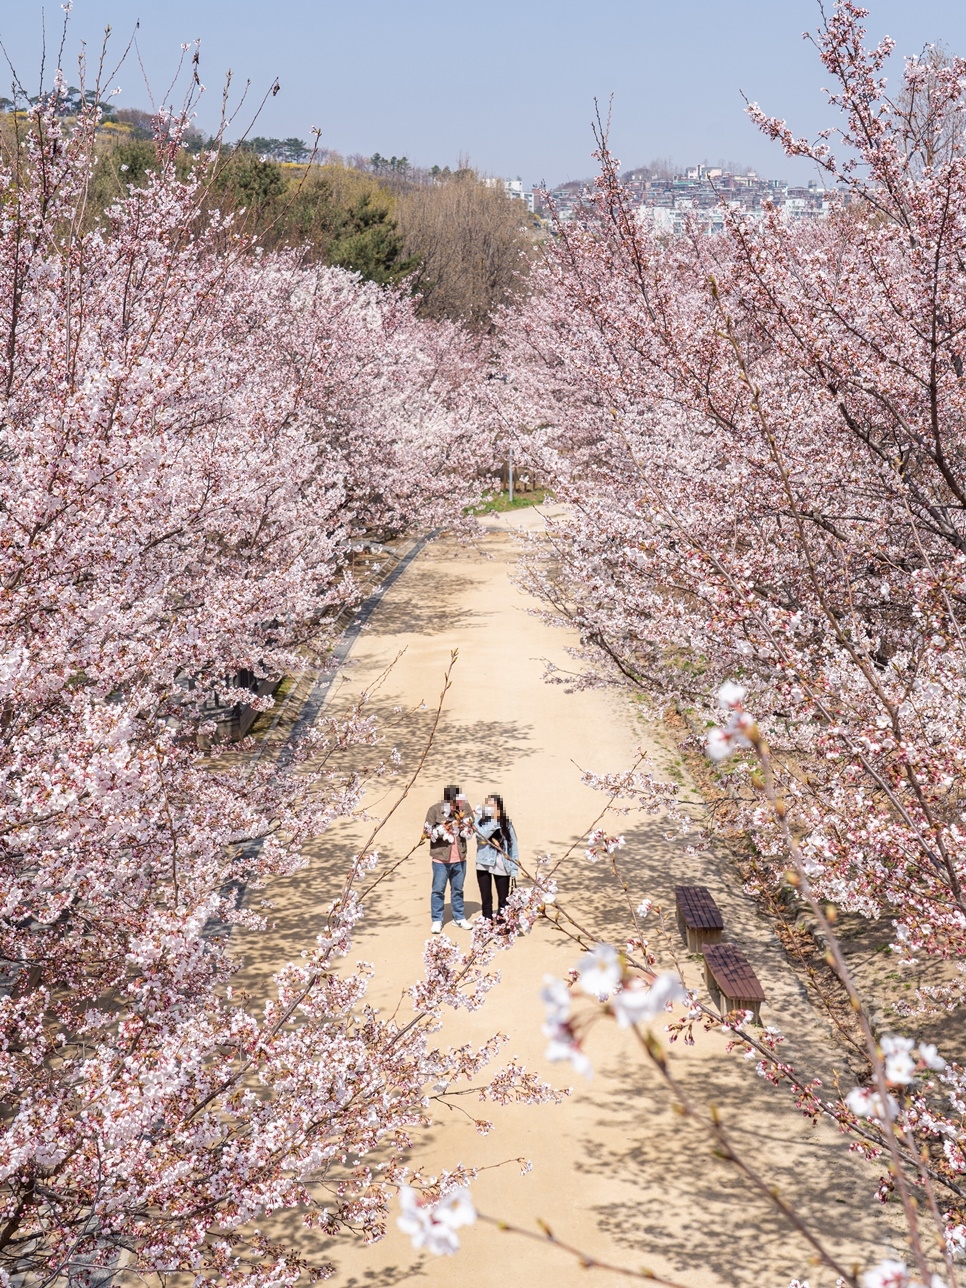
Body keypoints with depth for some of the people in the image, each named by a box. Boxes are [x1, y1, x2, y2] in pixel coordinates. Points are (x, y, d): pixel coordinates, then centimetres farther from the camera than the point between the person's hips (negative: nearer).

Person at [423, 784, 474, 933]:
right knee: (438, 890, 4)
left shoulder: (465, 808, -2)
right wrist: (442, 828, -22)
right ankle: (437, 920, 14)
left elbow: (470, 831, 2)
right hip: (441, 858, -3)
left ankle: (460, 918, 28)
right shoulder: (435, 810, -10)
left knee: (458, 889, 16)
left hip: (459, 858, 3)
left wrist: (462, 821, -16)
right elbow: (427, 832, -8)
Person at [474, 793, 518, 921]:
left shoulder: (506, 824, -3)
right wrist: (494, 820, -25)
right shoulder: (480, 820, -3)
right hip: (484, 864, 1)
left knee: (503, 900, 3)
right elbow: (481, 835, -23)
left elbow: (513, 845, -1)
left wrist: (514, 869, -5)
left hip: (502, 866, -1)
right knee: (486, 899, 10)